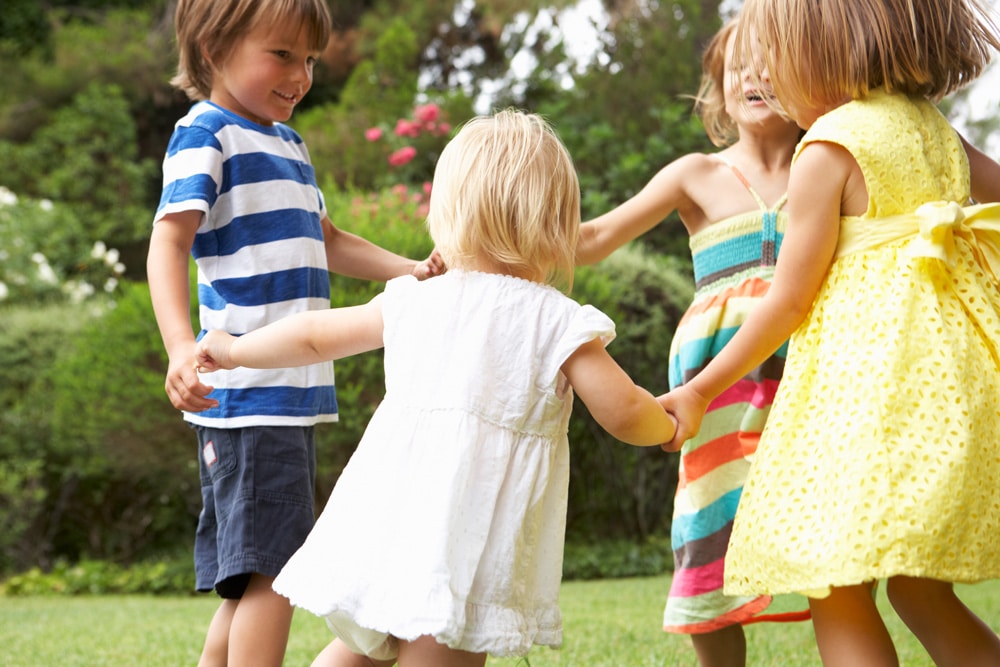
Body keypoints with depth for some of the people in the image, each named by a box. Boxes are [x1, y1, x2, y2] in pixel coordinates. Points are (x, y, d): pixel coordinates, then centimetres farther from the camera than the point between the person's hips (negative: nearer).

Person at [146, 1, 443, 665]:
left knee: (248, 581, 11)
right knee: (271, 570, -13)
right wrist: (181, 345, -34)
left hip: (296, 393, 9)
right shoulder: (205, 133, -6)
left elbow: (324, 241, 32)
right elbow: (170, 242, -18)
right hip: (247, 390, -9)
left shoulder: (289, 143, 21)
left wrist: (413, 271, 19)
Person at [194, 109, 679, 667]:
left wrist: (234, 350, 38)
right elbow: (624, 414, -5)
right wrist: (669, 424, 18)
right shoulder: (559, 323, -3)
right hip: (459, 551, -5)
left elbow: (314, 335, 22)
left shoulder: (414, 302, 11)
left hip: (380, 525, 5)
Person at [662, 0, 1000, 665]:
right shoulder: (936, 131, 12)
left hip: (870, 372, -8)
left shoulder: (827, 149, -7)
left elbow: (789, 302, -6)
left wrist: (699, 391, 3)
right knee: (921, 590, 15)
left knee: (840, 592, -5)